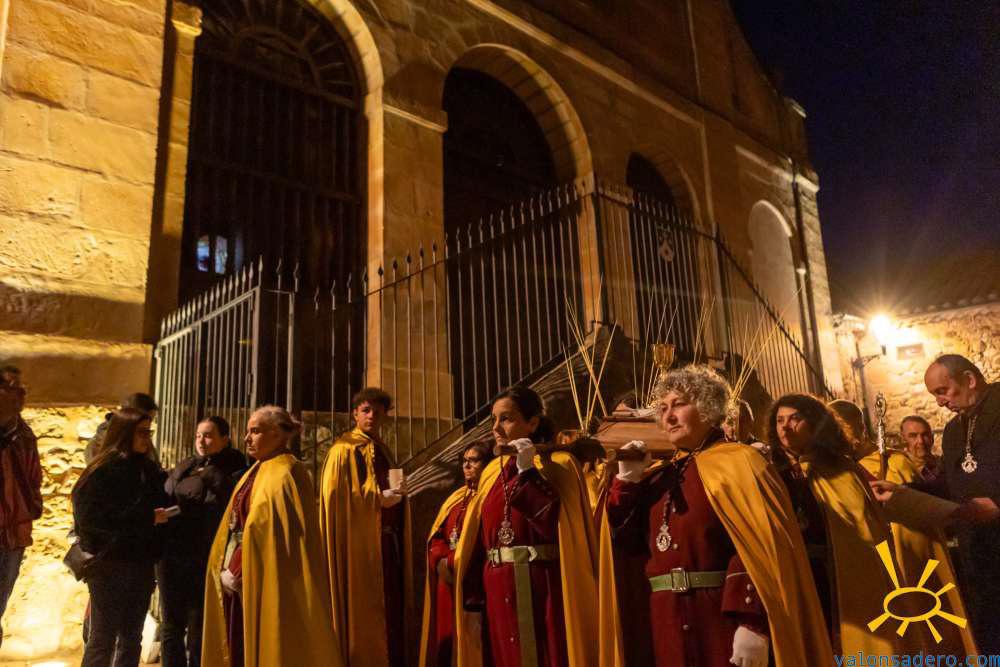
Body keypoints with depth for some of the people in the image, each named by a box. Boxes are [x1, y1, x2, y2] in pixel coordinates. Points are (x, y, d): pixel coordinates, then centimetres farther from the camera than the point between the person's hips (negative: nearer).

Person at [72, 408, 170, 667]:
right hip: (110, 564, -6)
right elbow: (91, 517, -18)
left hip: (141, 564, 6)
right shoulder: (104, 470, -11)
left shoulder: (149, 469, 8)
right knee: (103, 638, 3)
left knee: (132, 637, 14)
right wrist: (146, 518, -21)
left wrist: (161, 515, -5)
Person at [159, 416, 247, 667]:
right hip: (170, 558, 6)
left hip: (204, 562, -6)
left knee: (198, 631, 5)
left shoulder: (234, 471, -6)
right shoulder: (184, 467, 12)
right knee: (170, 627, 14)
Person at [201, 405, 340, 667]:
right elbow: (234, 527, 13)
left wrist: (237, 571, -14)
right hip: (240, 582, 8)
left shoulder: (284, 474, -14)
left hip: (265, 584, -8)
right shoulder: (255, 473, 14)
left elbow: (264, 531, -21)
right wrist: (225, 569, 2)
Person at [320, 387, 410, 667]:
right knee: (363, 613, -5)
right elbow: (335, 497, -15)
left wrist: (395, 496, 5)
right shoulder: (344, 450, -6)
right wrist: (377, 498, -16)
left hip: (388, 540, 8)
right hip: (360, 542, -8)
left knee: (389, 607, 9)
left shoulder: (382, 450, 18)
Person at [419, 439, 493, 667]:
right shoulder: (457, 497, 18)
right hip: (448, 580, 7)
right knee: (446, 639, 11)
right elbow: (436, 535, 13)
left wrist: (452, 562, -13)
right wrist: (441, 561, -6)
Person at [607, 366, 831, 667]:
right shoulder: (660, 478, 12)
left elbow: (759, 547, -15)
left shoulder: (737, 462, -5)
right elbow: (626, 541, 8)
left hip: (727, 617, -5)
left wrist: (752, 622, -24)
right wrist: (628, 481, -2)